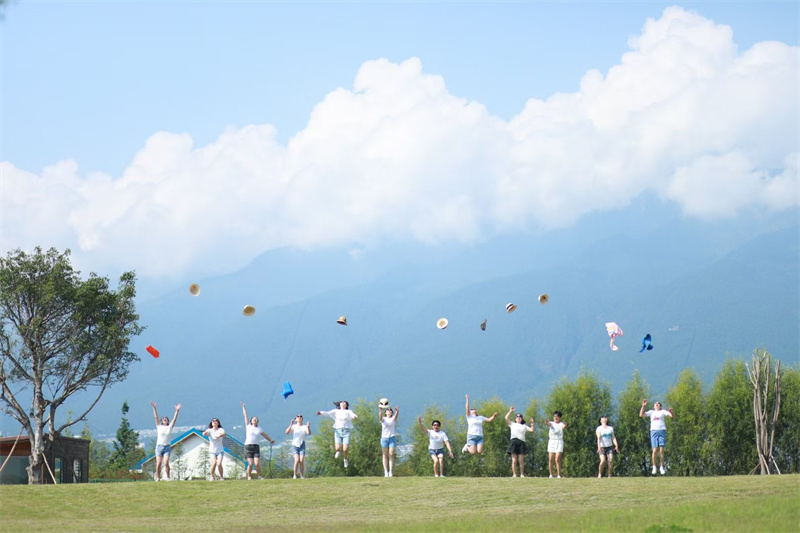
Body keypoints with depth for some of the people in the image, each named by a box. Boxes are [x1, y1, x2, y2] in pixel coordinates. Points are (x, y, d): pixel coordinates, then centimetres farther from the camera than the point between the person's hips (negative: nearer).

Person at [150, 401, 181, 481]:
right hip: (159, 446, 0)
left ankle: (168, 477, -2)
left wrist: (177, 411, -5)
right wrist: (154, 408, -1)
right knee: (158, 463, -6)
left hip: (167, 447, 0)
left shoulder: (170, 427, 12)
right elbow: (156, 417, 5)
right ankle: (158, 477, 5)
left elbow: (174, 418, 5)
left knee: (166, 463, -13)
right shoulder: (159, 427, 10)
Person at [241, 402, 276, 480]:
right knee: (250, 464, -9)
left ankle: (259, 476, 7)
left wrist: (271, 440, 36)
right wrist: (243, 407, 8)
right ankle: (248, 476, 10)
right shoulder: (248, 426, 6)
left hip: (256, 447, 2)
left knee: (257, 463, -10)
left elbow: (265, 435, 28)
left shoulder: (259, 429, 12)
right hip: (248, 446, -2)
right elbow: (245, 415, 7)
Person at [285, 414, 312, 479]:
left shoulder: (304, 427, 2)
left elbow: (309, 433, -15)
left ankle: (302, 475, -2)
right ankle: (295, 475, -6)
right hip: (295, 445, -1)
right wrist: (291, 425, -28)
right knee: (297, 460, -16)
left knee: (302, 461, -11)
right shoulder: (293, 427, 2)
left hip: (302, 445, 1)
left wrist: (308, 427, -34)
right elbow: (287, 432, -13)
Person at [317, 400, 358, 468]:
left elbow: (353, 415, -7)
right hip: (338, 431, 1)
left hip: (346, 431, -1)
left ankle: (345, 458, 20)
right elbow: (328, 413, 0)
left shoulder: (348, 412, 11)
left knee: (345, 449, -11)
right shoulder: (336, 411, 13)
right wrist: (321, 412, -18)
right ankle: (339, 451, 28)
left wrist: (355, 416, -31)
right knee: (338, 448, -10)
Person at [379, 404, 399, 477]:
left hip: (392, 437, 0)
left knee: (391, 455, -6)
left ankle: (391, 472, -9)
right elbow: (380, 416, -17)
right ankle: (386, 472, -2)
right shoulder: (383, 419, 7)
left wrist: (397, 411, -39)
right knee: (385, 455, 0)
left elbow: (396, 416, -15)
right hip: (384, 438, 0)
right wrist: (380, 410, -40)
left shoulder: (393, 419, 8)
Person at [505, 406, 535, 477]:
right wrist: (510, 411, 8)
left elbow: (532, 430, 15)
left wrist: (532, 423, 7)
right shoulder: (512, 424, 17)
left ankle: (522, 474, 2)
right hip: (514, 442, -1)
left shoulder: (524, 426, 23)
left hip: (521, 443, 1)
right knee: (514, 460, -5)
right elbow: (506, 418, 7)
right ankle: (514, 474, -4)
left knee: (521, 460, -3)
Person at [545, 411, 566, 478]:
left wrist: (564, 425, -48)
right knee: (551, 459, 0)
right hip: (551, 441, 2)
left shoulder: (561, 424, 2)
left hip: (559, 442, -2)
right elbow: (549, 424, -17)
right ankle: (551, 474, 6)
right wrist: (547, 422, -42)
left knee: (557, 459, -10)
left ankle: (559, 474, -7)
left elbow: (564, 426, -22)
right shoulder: (551, 423, 8)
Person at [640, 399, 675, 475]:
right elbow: (641, 415, 7)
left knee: (661, 450, -4)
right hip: (654, 431, 0)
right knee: (654, 450, -7)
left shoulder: (663, 412, 14)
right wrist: (643, 406, -3)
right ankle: (654, 467, -2)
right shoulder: (651, 412, 17)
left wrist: (671, 412, -19)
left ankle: (662, 467, 4)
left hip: (662, 431, 0)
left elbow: (672, 416, 3)